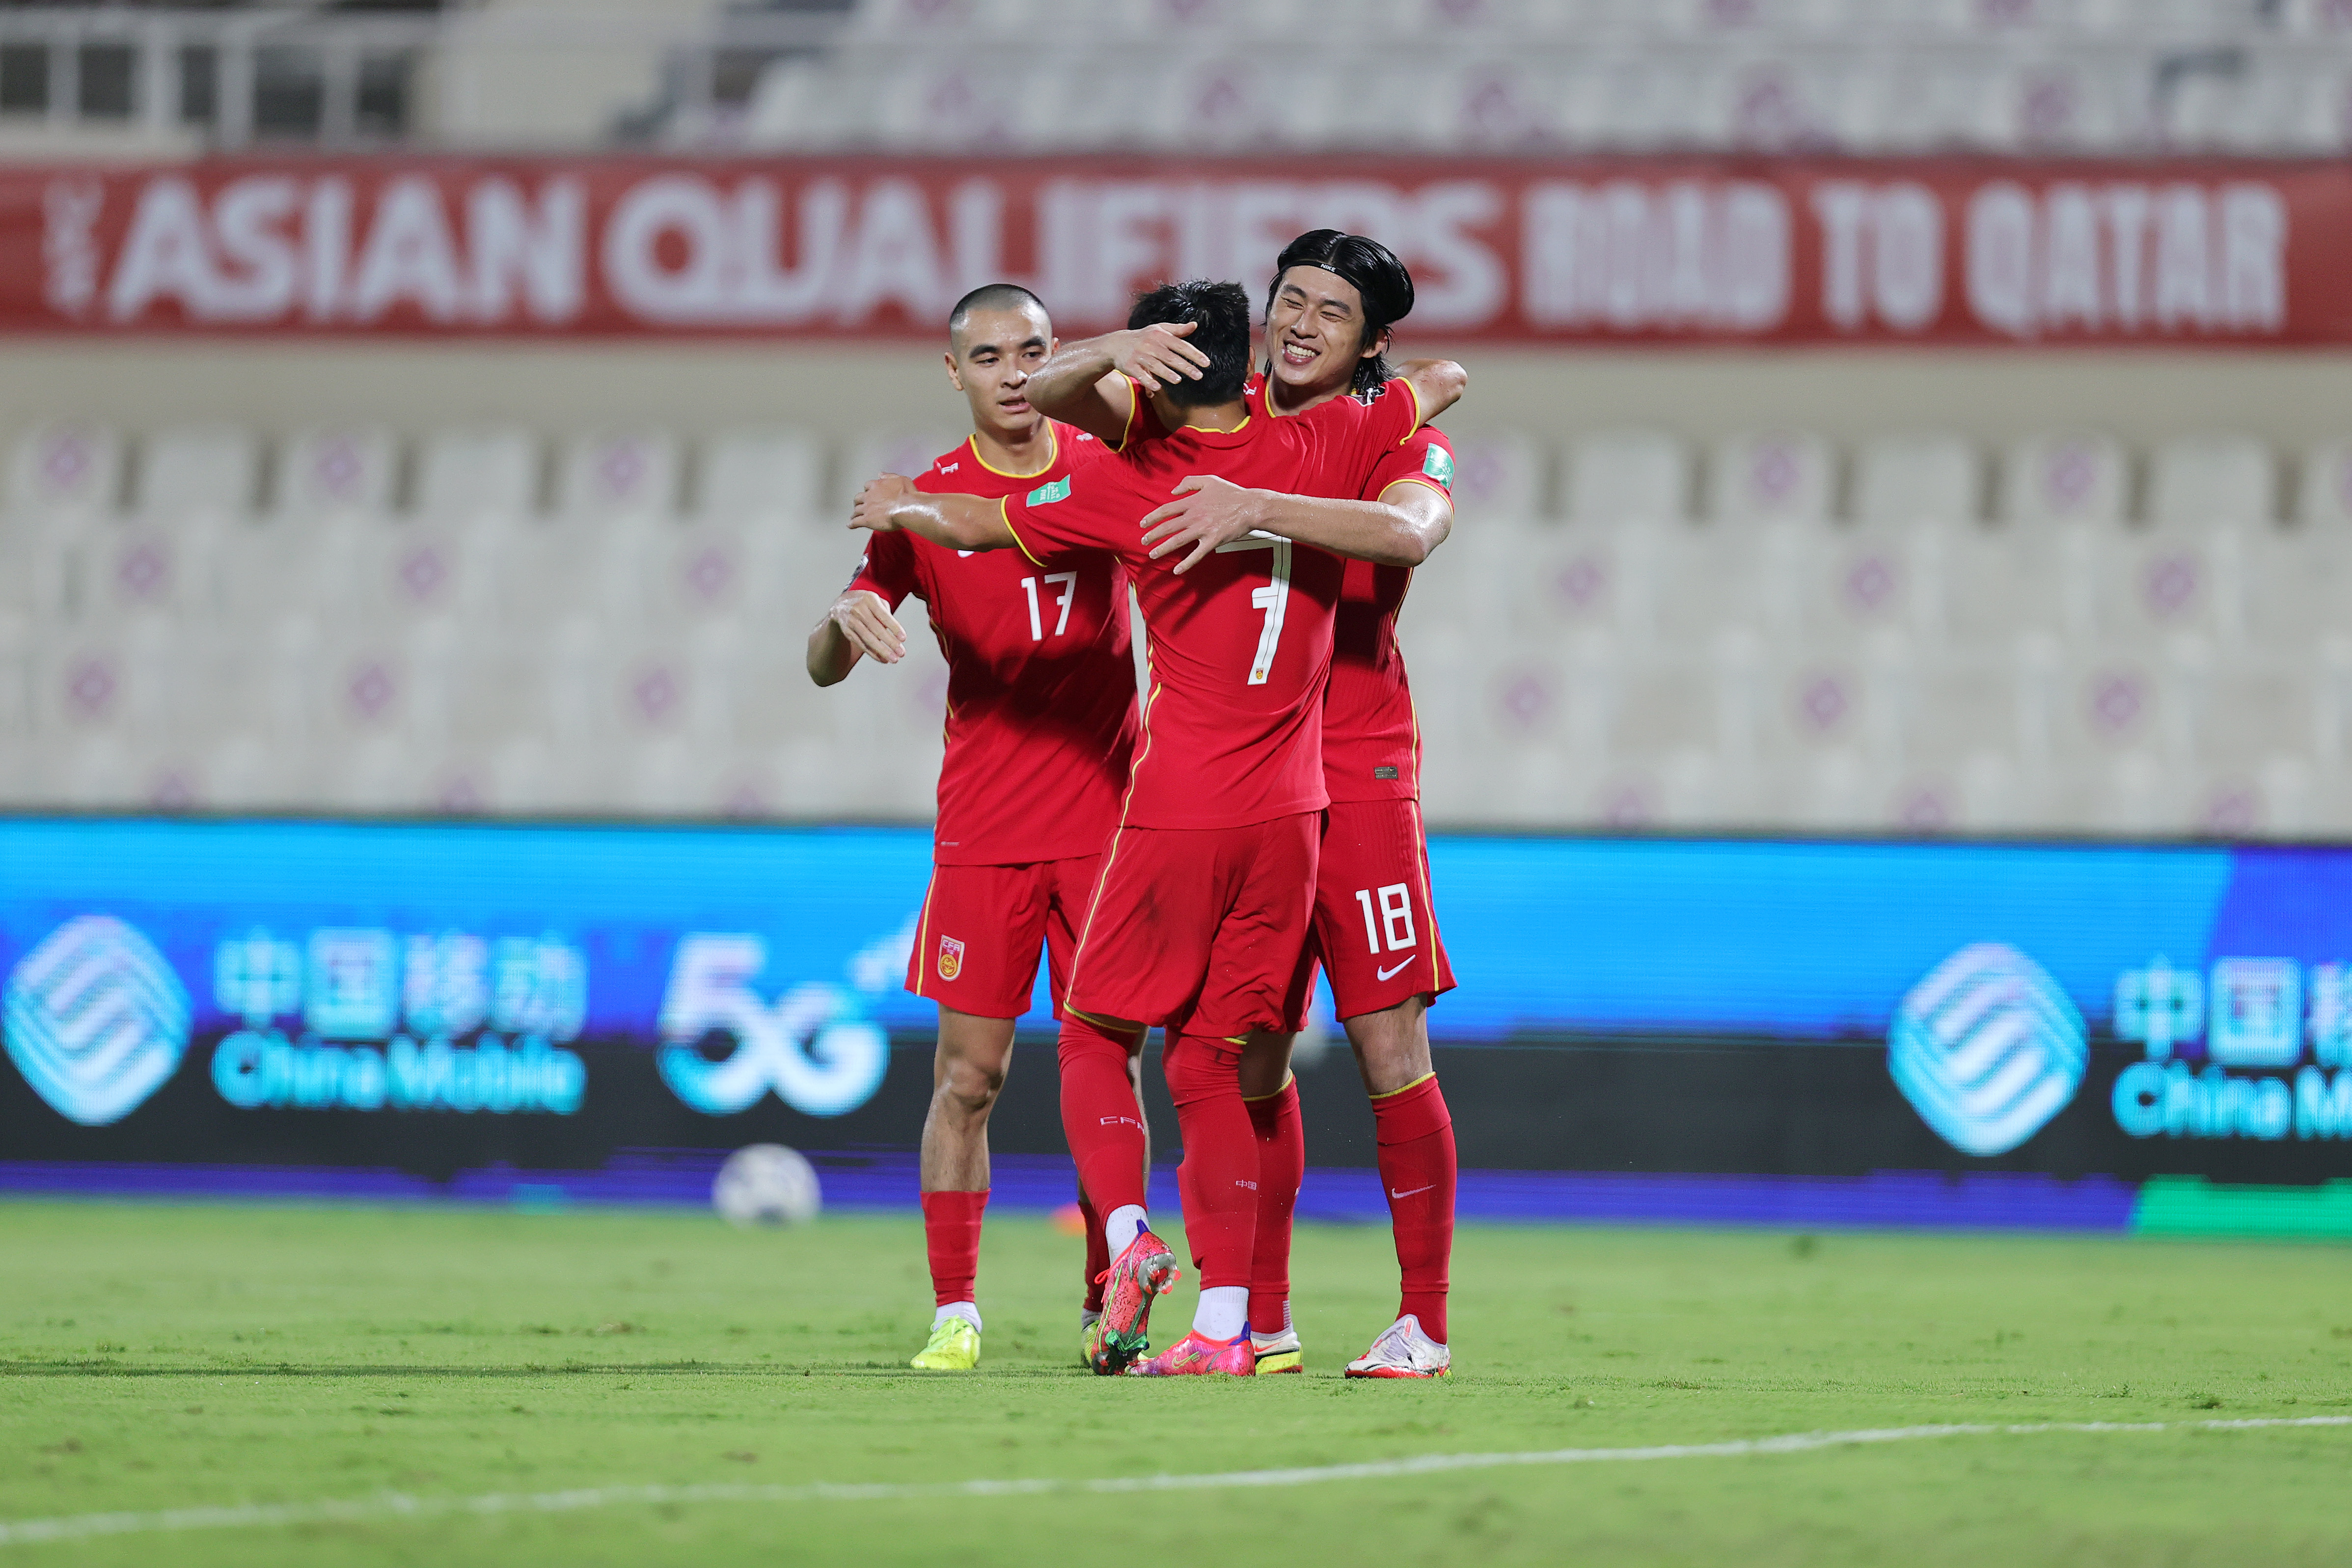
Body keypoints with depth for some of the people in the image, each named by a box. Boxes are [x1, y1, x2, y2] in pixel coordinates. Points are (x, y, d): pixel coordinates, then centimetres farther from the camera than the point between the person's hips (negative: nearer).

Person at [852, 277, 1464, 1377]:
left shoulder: (1133, 485, -7)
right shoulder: (1325, 448, 2)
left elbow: (978, 525, 5)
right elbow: (1447, 377, 19)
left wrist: (901, 504, 25)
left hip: (1176, 815, -4)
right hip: (1289, 813, 4)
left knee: (1095, 1033, 11)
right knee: (1208, 1061, 8)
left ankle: (1128, 1233, -13)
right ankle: (1224, 1322, 0)